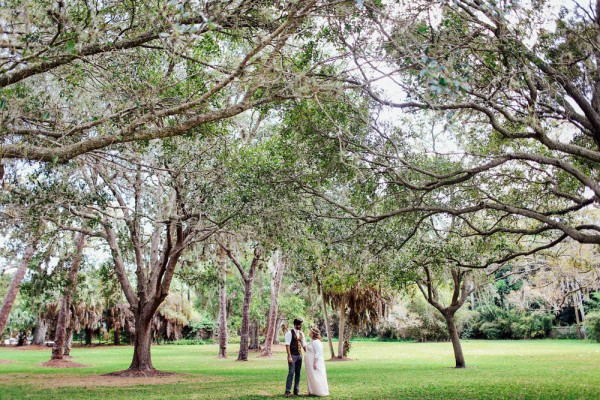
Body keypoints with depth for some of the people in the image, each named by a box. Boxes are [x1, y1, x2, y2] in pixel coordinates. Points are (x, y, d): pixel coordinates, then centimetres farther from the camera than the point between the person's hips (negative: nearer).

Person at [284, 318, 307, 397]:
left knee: (298, 373, 9)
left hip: (299, 355, 6)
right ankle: (287, 391, -1)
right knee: (291, 373, -8)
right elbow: (287, 345, -13)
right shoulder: (289, 333, -9)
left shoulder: (301, 333, 10)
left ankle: (296, 390, 18)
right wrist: (289, 356, -19)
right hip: (292, 355, -6)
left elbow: (304, 345, 15)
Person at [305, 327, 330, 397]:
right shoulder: (312, 341, 13)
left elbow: (318, 353, -23)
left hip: (315, 362, -10)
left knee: (316, 377, -5)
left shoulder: (316, 342, -18)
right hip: (311, 363, 10)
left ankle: (320, 392, 1)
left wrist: (315, 363, -25)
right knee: (312, 377, 12)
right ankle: (313, 391, 18)